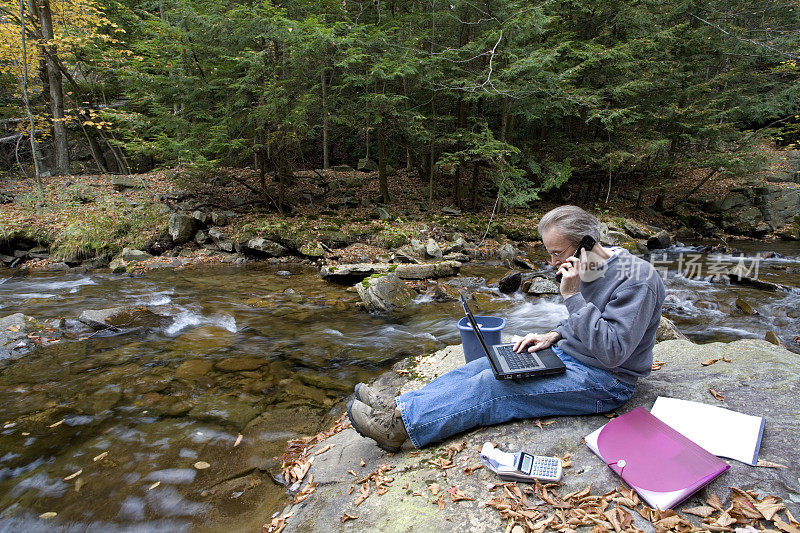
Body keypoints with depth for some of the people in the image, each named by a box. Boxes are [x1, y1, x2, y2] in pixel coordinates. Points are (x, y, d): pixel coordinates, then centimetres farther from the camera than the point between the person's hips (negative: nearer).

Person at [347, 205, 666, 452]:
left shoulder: (636, 280, -22)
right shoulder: (588, 268, 5)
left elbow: (613, 351, -28)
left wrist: (573, 296, -30)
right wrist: (554, 336, 0)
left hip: (603, 381, -8)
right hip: (567, 355, 9)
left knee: (494, 387, -22)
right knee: (485, 367, -7)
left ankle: (400, 424, -20)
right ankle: (397, 407, -9)